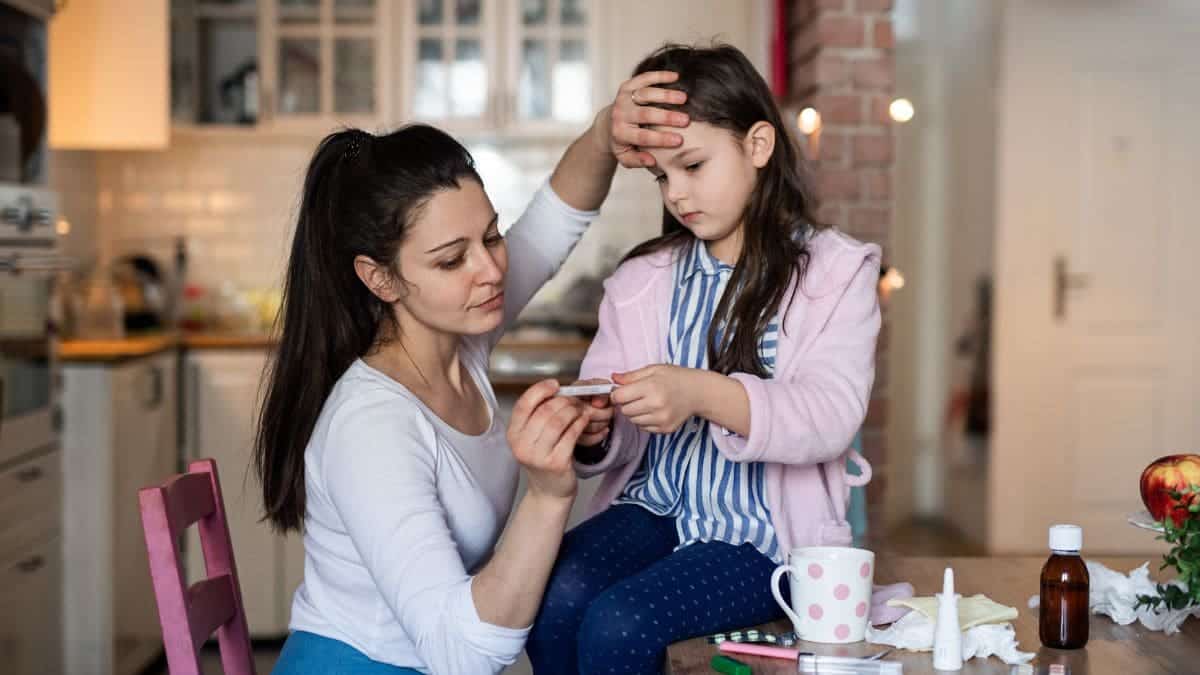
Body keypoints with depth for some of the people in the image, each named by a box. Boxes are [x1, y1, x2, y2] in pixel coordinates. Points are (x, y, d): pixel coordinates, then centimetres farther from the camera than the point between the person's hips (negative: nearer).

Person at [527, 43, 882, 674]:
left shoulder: (835, 270, 1)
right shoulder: (641, 279, 12)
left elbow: (831, 416, -14)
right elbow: (620, 446, 8)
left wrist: (704, 395, -30)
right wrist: (593, 433, -17)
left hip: (765, 533, -3)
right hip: (651, 506, 4)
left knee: (616, 624, -27)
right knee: (554, 599, -27)